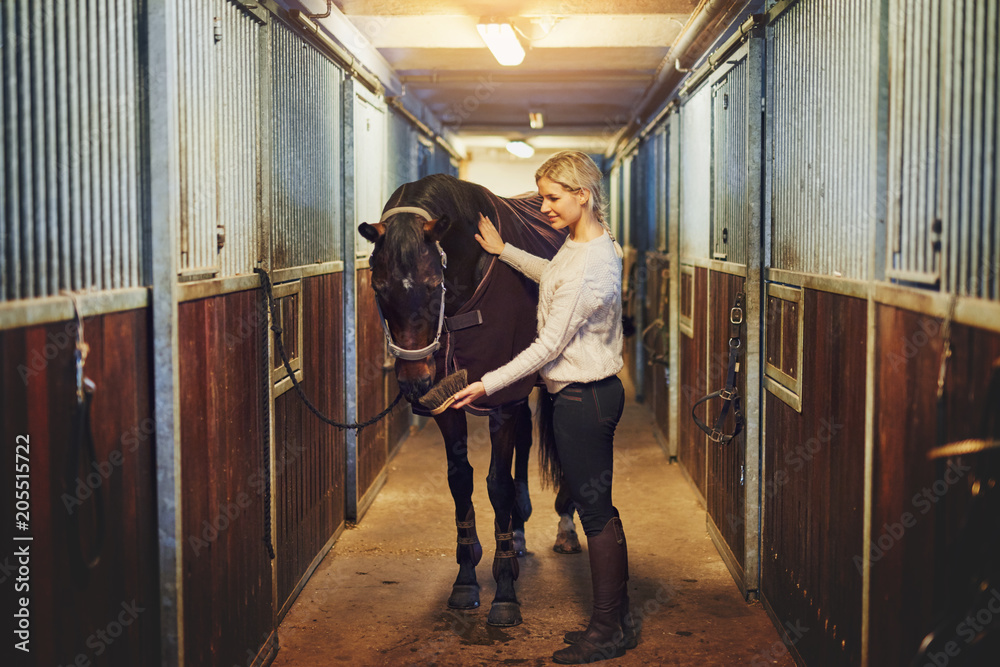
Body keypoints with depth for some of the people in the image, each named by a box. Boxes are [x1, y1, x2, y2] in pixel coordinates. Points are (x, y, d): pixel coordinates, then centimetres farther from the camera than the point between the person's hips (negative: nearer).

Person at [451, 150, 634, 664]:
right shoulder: (586, 245, 8)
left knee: (595, 511, 0)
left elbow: (550, 345, -21)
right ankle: (616, 620, 26)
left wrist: (489, 384, -18)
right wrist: (505, 251, 29)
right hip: (593, 392, 10)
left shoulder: (589, 264, -23)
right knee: (598, 509, 16)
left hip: (582, 399, -10)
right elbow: (555, 277, 31)